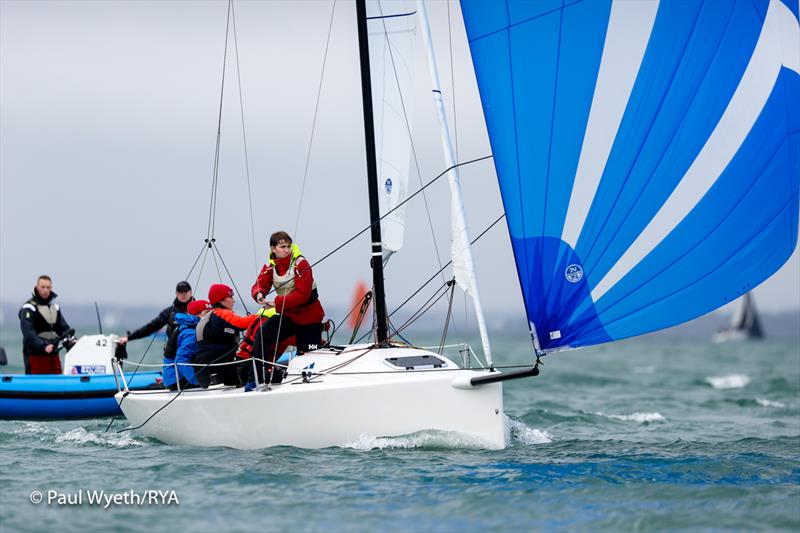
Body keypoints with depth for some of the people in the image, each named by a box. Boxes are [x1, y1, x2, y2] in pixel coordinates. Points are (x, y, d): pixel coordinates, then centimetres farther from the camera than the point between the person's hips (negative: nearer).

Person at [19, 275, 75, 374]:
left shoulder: (55, 307, 17)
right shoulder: (29, 308, -5)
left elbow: (64, 328, 15)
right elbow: (28, 333, -17)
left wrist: (71, 343, -4)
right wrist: (43, 346, -30)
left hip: (53, 355, 7)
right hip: (35, 355, -7)